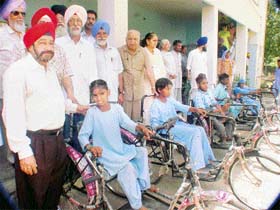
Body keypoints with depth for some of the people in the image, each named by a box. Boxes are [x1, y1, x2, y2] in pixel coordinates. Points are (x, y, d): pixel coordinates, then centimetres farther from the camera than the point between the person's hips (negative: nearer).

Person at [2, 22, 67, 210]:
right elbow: (13, 114, -21)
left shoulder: (51, 71, 16)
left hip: (57, 139, 8)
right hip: (34, 143, -8)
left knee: (54, 192, 23)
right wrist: (24, 151, -22)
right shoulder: (18, 71, -14)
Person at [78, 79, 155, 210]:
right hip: (105, 153, -5)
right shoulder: (92, 112, -11)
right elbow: (82, 135, -10)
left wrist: (141, 128, -29)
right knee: (126, 167, -24)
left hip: (121, 148, 6)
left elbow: (128, 123, -9)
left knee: (142, 152, -6)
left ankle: (143, 185, 11)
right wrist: (90, 147, -30)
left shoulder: (117, 108, 1)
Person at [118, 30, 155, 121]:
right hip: (125, 89, -2)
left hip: (139, 90, 3)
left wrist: (153, 87, -15)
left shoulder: (143, 52, 1)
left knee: (137, 118, 12)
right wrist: (120, 89, -9)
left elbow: (149, 70, -6)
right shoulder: (120, 51, -6)